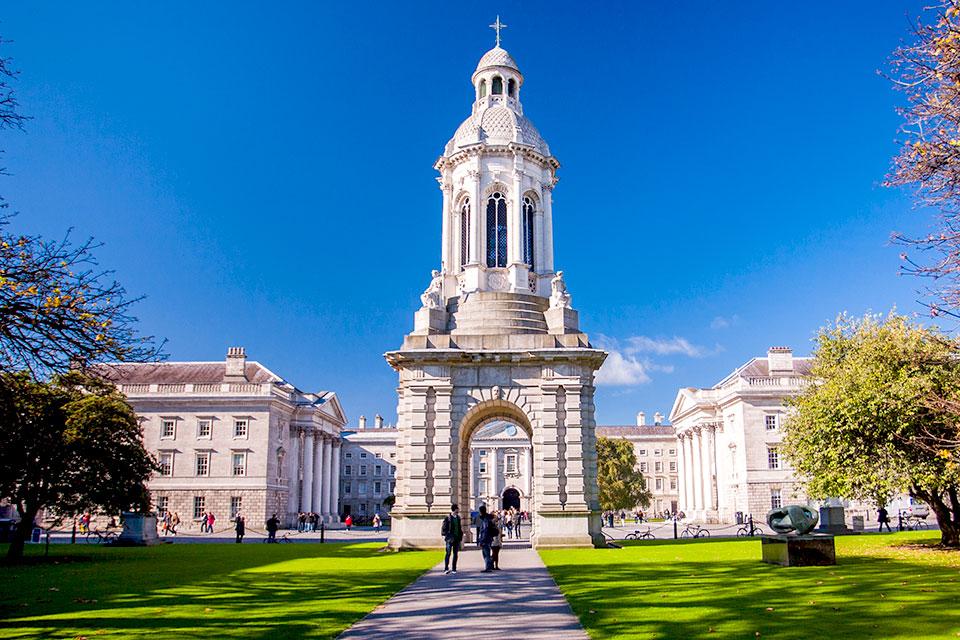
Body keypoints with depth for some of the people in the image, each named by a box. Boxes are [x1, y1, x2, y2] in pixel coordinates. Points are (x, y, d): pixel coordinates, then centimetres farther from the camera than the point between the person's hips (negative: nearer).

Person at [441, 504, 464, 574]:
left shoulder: (458, 518, 12)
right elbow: (443, 528, -5)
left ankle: (454, 569, 13)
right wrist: (445, 536, -11)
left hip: (457, 538, 6)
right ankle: (446, 568, -12)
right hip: (450, 538, -6)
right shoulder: (448, 518, -6)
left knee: (456, 554, 7)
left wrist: (461, 538, 15)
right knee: (448, 553, -11)